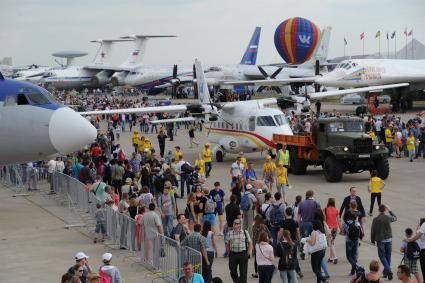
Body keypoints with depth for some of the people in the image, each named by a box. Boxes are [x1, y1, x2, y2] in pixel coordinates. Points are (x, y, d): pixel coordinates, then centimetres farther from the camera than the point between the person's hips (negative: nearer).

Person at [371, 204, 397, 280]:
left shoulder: (376, 219, -10)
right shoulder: (388, 218, -3)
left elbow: (373, 231, -7)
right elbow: (395, 218, 21)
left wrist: (372, 240, 6)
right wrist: (390, 211, 28)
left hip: (380, 240, -3)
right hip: (389, 239, 3)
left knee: (382, 256, 2)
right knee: (388, 256, 12)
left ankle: (389, 270, -17)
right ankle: (386, 272, 18)